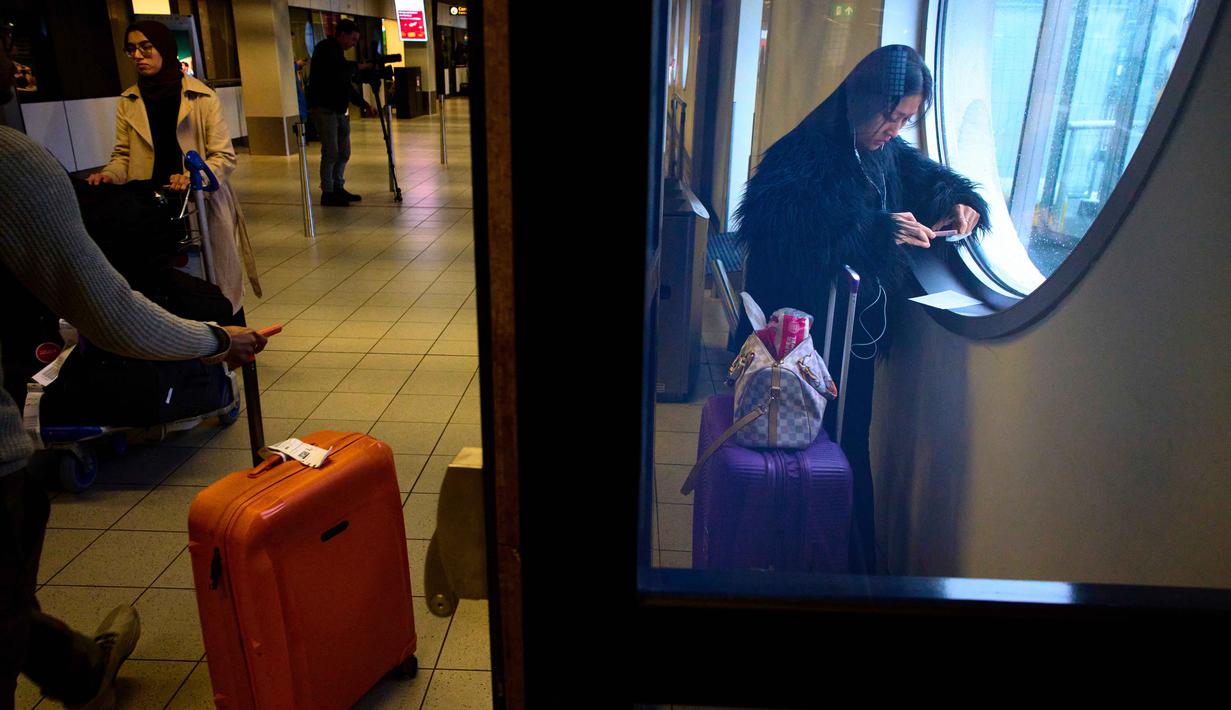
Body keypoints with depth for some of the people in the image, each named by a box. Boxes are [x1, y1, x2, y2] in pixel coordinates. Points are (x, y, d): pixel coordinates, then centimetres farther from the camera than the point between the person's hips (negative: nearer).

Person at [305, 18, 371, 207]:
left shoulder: (337, 52, 19)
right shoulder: (325, 48, -8)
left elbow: (346, 85, 20)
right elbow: (337, 71, -26)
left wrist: (364, 104, 12)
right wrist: (358, 67, -14)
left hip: (338, 110, 9)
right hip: (324, 109, -9)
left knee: (343, 152, 9)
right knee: (331, 152, -9)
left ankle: (338, 188, 18)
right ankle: (327, 193, -2)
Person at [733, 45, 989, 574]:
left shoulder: (885, 150, 5)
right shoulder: (802, 154, -18)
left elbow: (923, 174, 25)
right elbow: (776, 229, -34)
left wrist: (958, 199, 2)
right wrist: (877, 231, -31)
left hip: (858, 334, 7)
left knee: (851, 444, 15)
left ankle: (858, 566, 33)